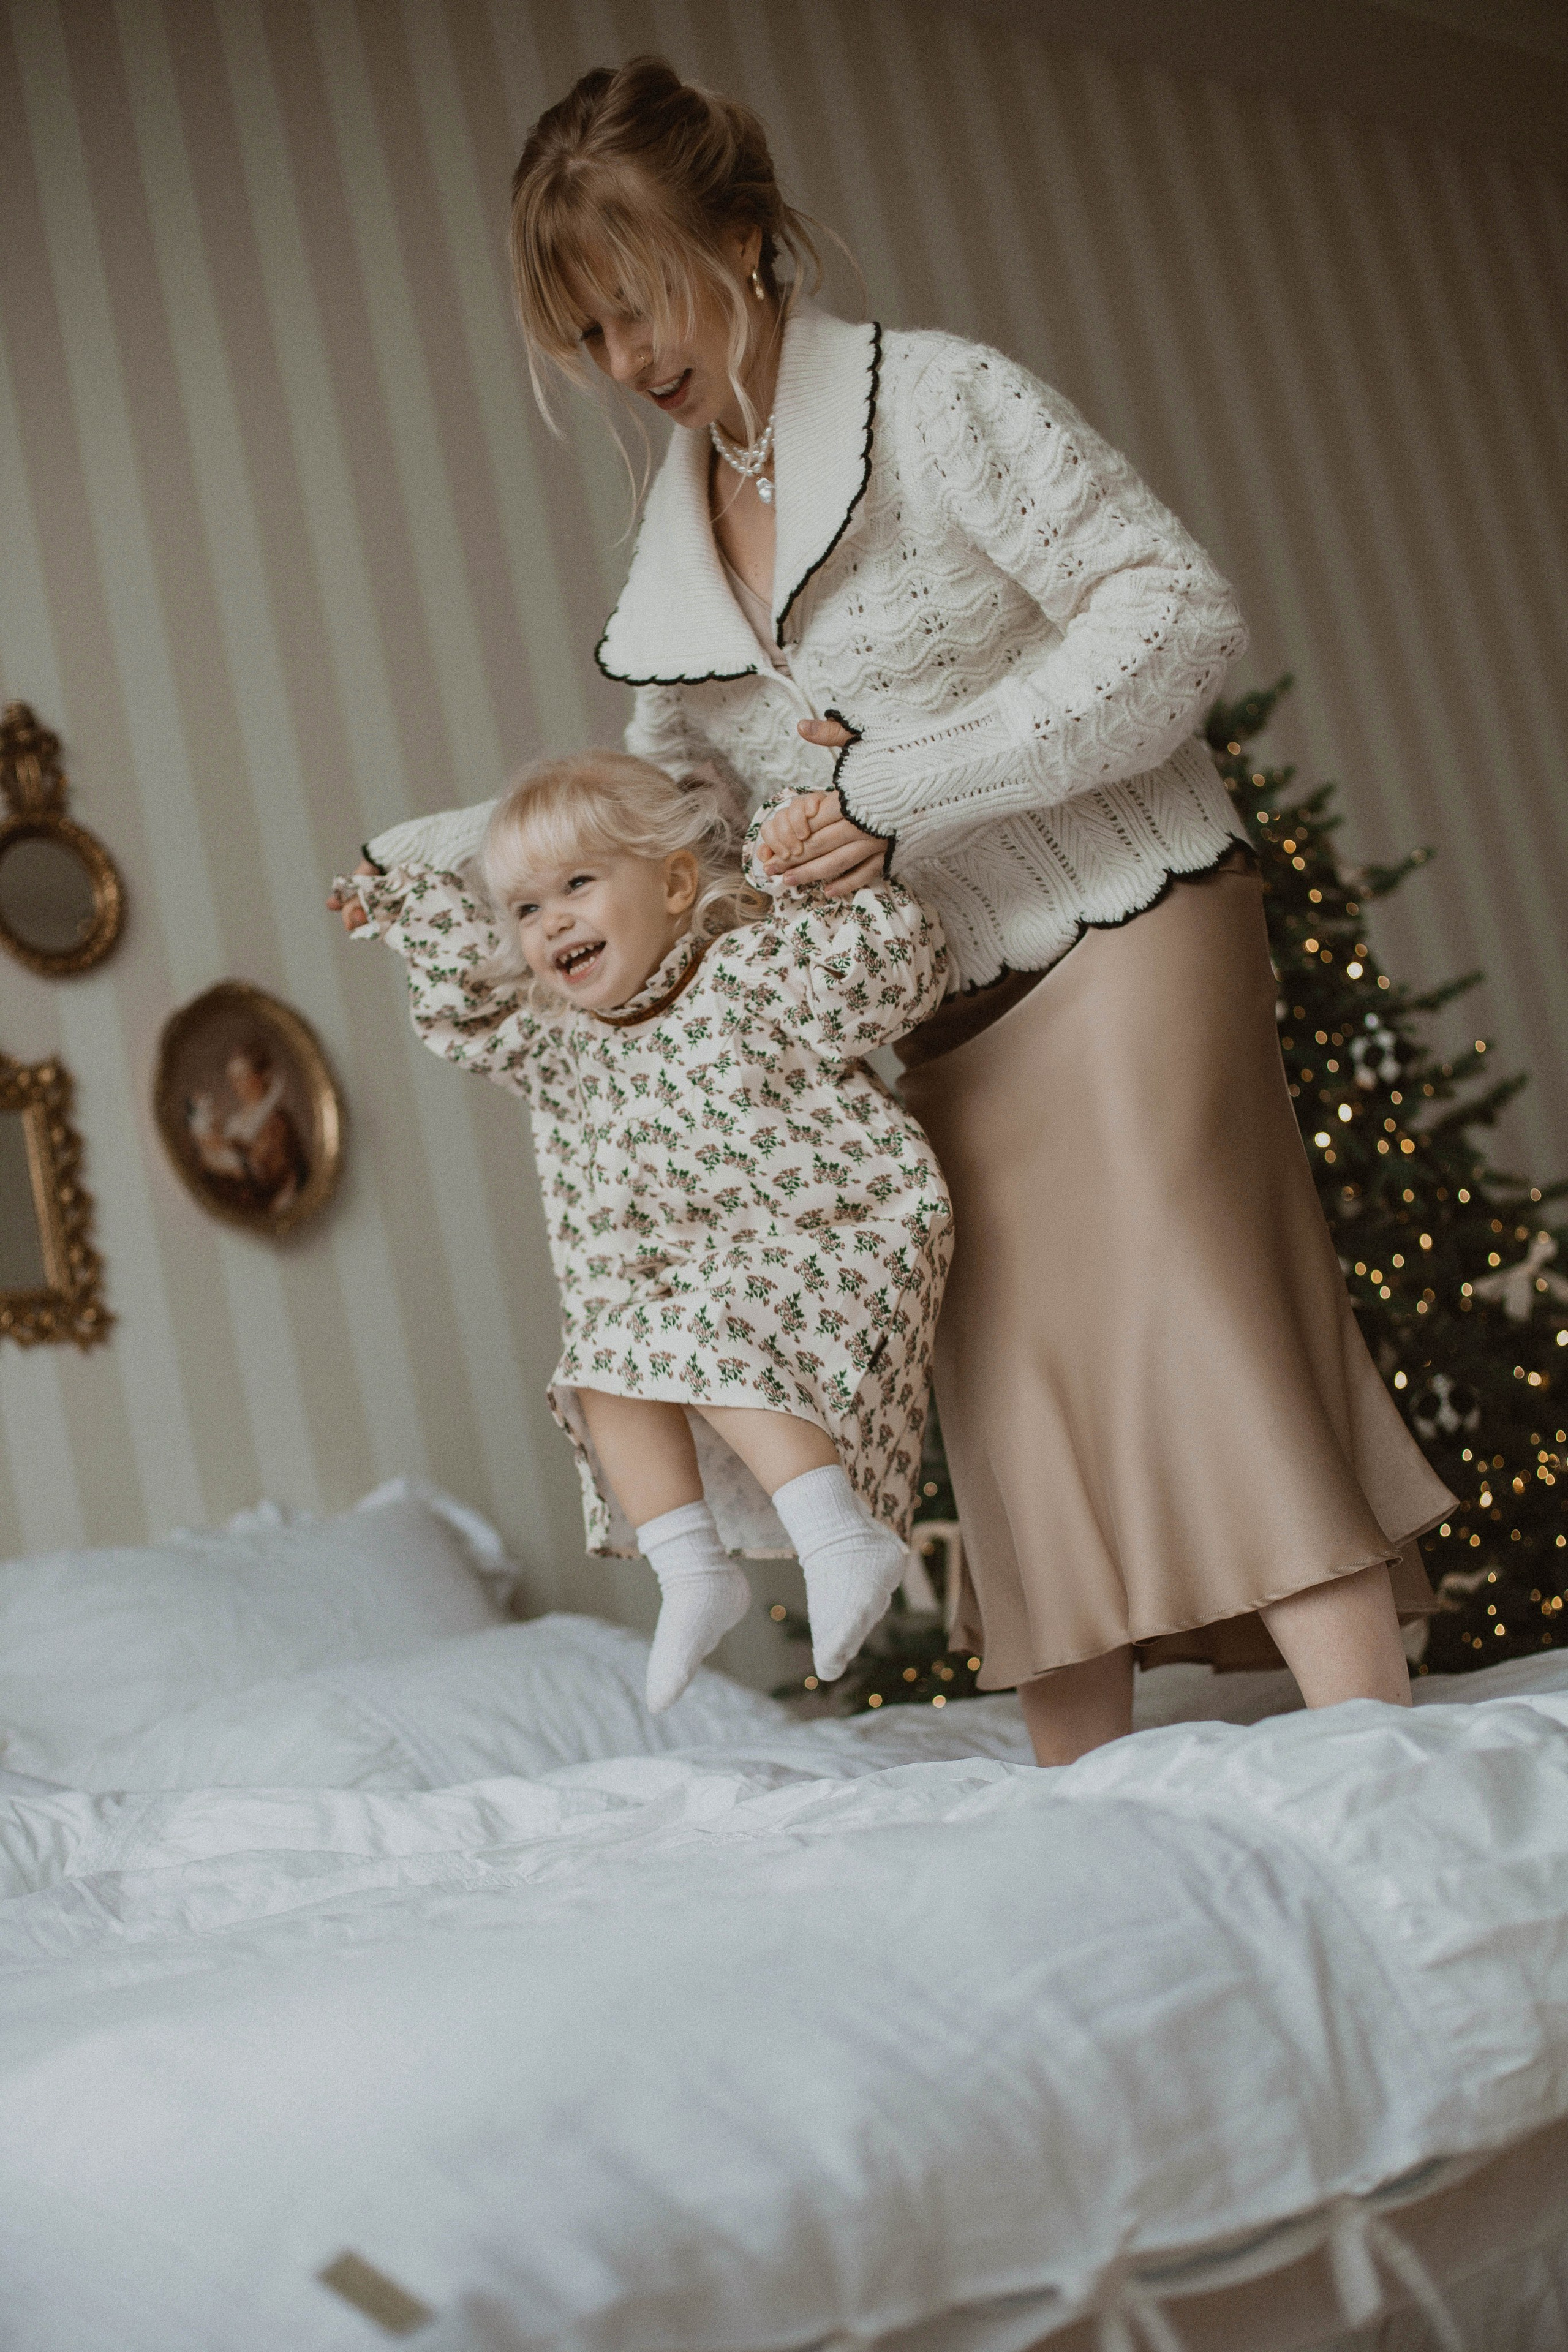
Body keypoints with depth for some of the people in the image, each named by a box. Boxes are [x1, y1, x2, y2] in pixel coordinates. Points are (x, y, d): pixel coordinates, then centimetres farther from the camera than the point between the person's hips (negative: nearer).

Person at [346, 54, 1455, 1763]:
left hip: (1116, 937, -6)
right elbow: (662, 791, 23)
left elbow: (1178, 617, -14)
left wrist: (906, 787, -20)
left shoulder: (937, 402, -8)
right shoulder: (680, 529, 12)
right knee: (1016, 1411, 2)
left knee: (1199, 1344, -16)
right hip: (935, 1023, 6)